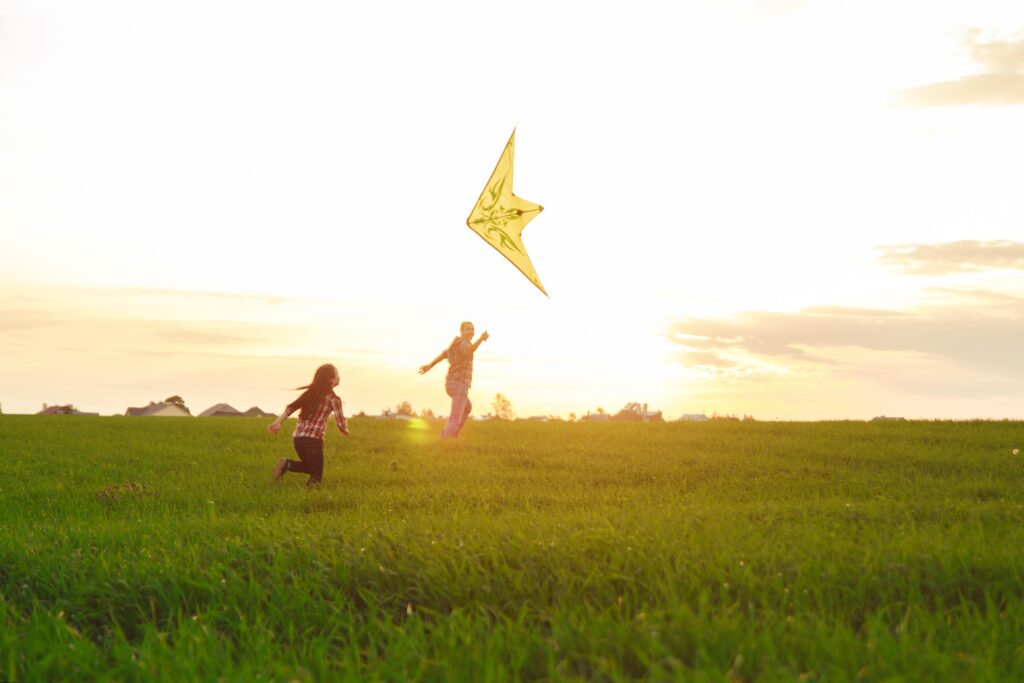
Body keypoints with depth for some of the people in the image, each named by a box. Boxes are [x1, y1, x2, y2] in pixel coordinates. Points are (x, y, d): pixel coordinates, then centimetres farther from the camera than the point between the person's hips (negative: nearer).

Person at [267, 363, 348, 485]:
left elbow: (291, 407, 2)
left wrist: (278, 422, -3)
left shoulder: (310, 392, 12)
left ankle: (287, 464, -3)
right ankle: (288, 465, -23)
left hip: (297, 438, 6)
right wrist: (346, 431, 16)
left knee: (312, 467, 26)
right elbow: (341, 425, -5)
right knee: (316, 476, 5)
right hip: (313, 440, -6)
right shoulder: (333, 399, -4)